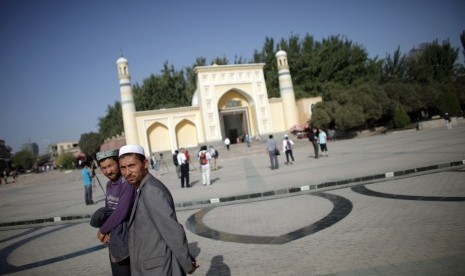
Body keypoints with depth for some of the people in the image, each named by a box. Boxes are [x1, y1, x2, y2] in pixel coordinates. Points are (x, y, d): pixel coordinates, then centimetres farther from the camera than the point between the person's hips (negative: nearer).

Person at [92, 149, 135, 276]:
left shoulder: (128, 183, -21)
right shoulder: (109, 184, 6)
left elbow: (122, 212, -25)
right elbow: (107, 209, 11)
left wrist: (102, 230, -10)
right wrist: (106, 231, -6)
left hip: (125, 238, -8)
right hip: (114, 238, 8)